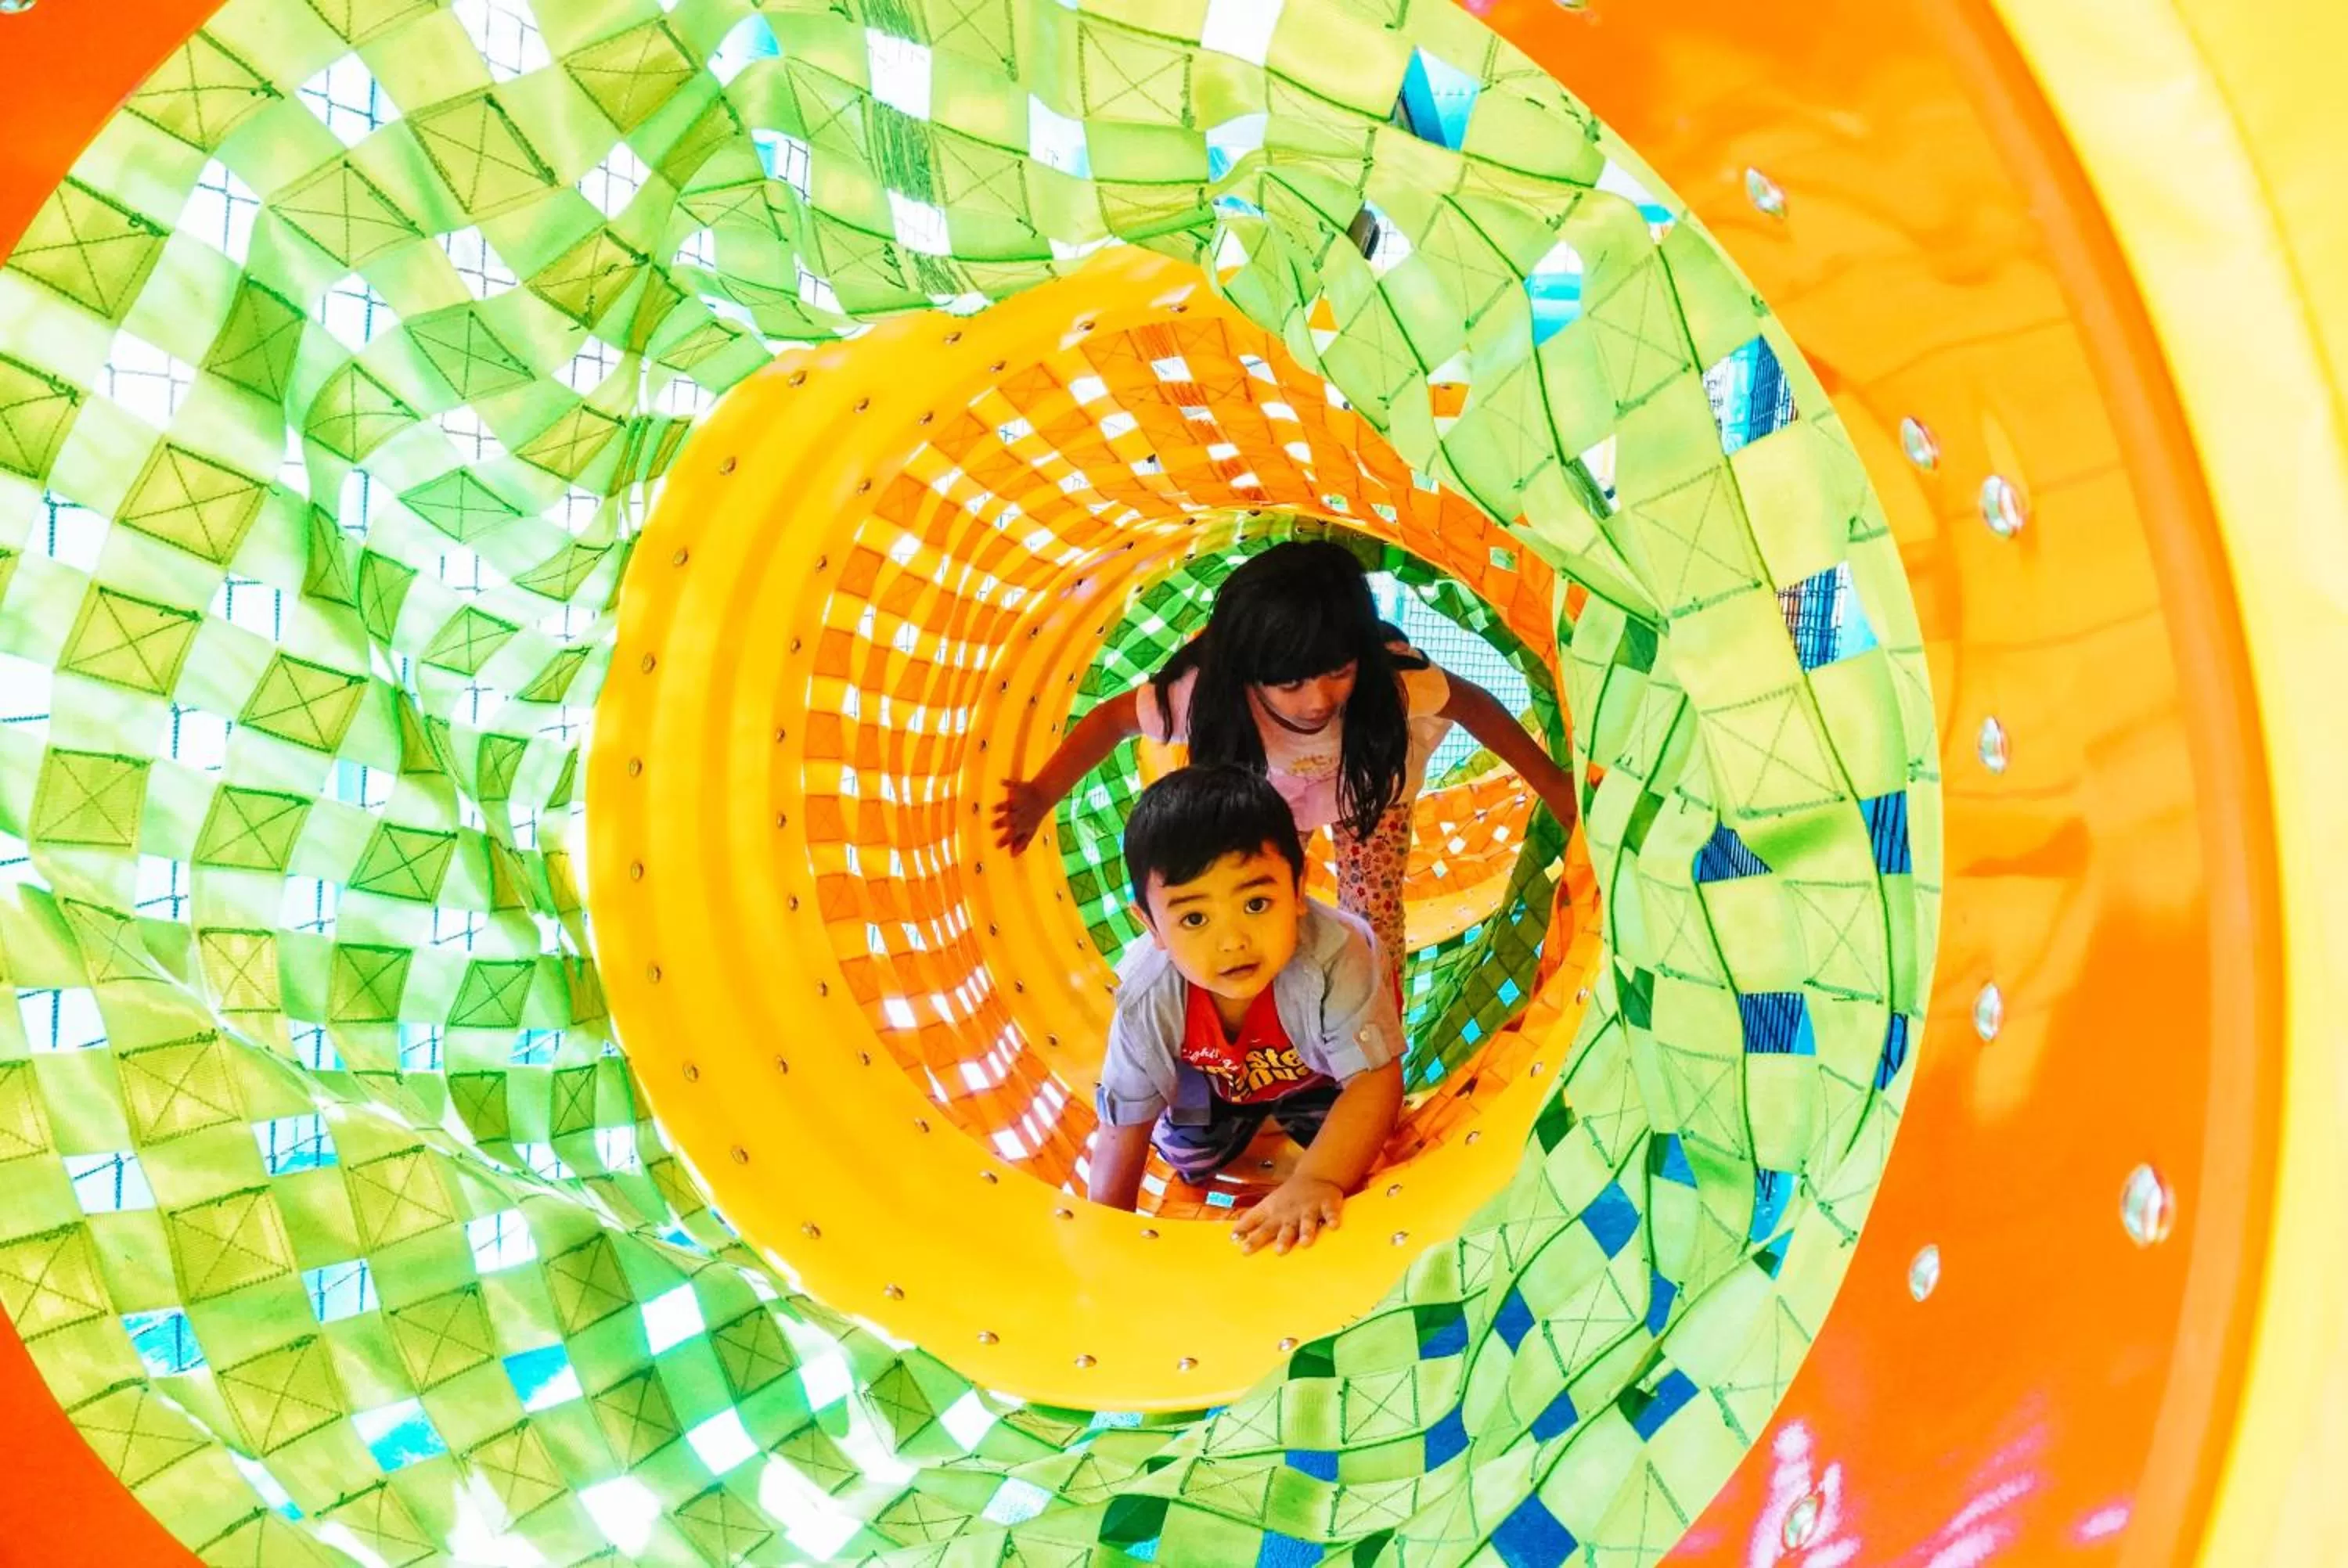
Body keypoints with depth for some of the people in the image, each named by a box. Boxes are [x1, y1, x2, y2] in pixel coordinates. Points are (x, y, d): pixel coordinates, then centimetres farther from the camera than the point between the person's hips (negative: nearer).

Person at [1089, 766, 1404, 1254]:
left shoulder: (1333, 957, -48)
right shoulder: (1146, 999, -38)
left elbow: (1375, 1078, -44)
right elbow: (1123, 1130, -25)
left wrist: (1317, 1178, -58)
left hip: (1316, 1071, -1)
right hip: (1215, 1079, 1)